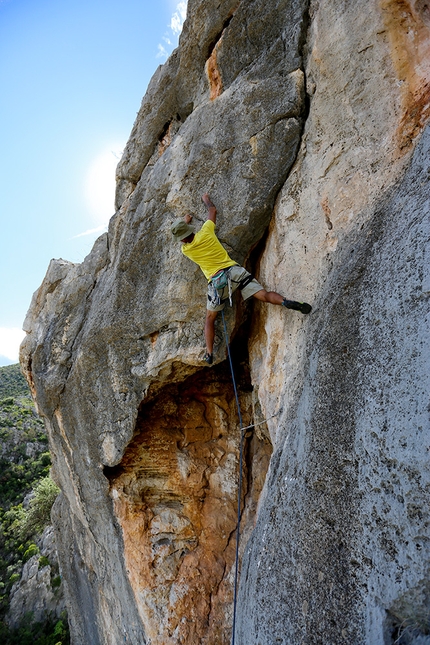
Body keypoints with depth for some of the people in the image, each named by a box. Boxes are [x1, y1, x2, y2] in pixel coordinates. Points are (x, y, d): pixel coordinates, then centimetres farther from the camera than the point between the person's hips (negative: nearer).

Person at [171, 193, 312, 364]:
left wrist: (185, 221, 46)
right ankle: (287, 302, -38)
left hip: (216, 281, -1)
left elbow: (184, 240, 31)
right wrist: (206, 200, 44)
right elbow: (212, 210, 24)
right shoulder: (205, 232, 4)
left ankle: (209, 354, 9)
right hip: (234, 271, 1)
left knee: (209, 319, 14)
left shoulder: (186, 250, 4)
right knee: (264, 295, -9)